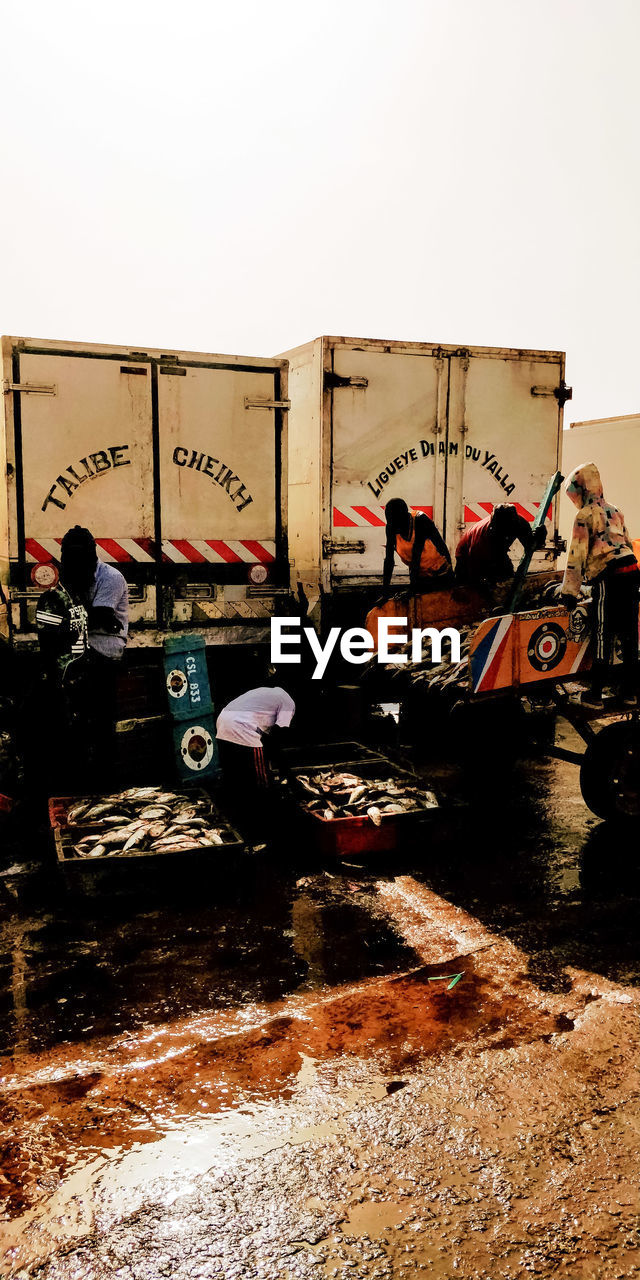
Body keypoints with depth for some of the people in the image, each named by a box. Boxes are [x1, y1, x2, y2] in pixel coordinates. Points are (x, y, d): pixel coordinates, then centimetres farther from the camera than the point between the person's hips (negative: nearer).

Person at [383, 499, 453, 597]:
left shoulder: (420, 520, -25)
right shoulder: (391, 527, -12)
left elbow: (416, 556, -28)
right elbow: (389, 559, -13)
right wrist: (385, 592, -17)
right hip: (420, 575, 4)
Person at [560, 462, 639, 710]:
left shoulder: (585, 516, -4)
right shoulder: (614, 511, 19)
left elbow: (576, 555, -9)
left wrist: (569, 591, -6)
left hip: (608, 578, -7)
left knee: (603, 637, -4)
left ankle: (595, 696, 0)